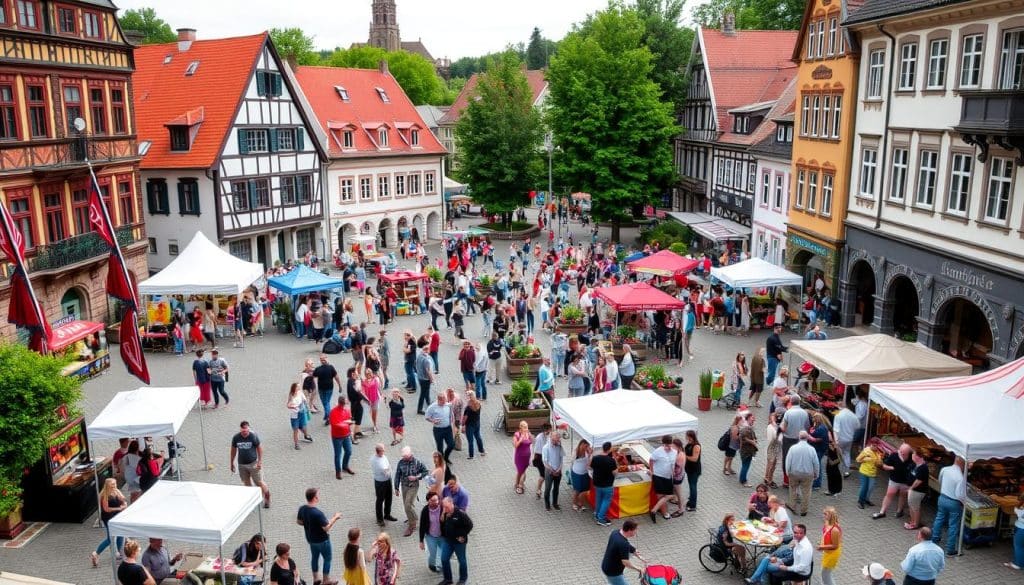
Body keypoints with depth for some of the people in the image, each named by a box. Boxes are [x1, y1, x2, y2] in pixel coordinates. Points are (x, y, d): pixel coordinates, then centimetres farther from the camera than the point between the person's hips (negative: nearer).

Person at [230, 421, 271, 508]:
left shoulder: (253, 436, -13)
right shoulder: (236, 437, -6)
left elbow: (259, 448, -3)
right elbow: (233, 450, 7)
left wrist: (260, 461, -7)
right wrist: (232, 463, 12)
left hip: (253, 463, -3)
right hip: (242, 465, 3)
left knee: (259, 482, 0)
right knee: (247, 484, 12)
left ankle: (267, 498, 19)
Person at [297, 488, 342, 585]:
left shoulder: (302, 509, -13)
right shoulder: (318, 513, -36)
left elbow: (298, 521, 3)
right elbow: (326, 528, -28)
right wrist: (335, 518, -18)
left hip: (310, 539, 7)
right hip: (322, 540, -7)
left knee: (314, 557, 24)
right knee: (327, 558, 14)